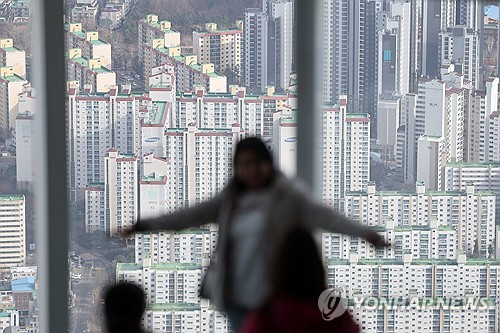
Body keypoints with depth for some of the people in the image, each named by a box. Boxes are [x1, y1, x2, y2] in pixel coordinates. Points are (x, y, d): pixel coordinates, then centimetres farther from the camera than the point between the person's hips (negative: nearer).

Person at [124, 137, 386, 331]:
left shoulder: (287, 195, -5)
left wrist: (364, 233, -27)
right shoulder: (231, 198, 10)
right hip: (237, 297, 5)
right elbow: (193, 215, 11)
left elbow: (322, 215, -14)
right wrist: (145, 225, 8)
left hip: (272, 297, -5)